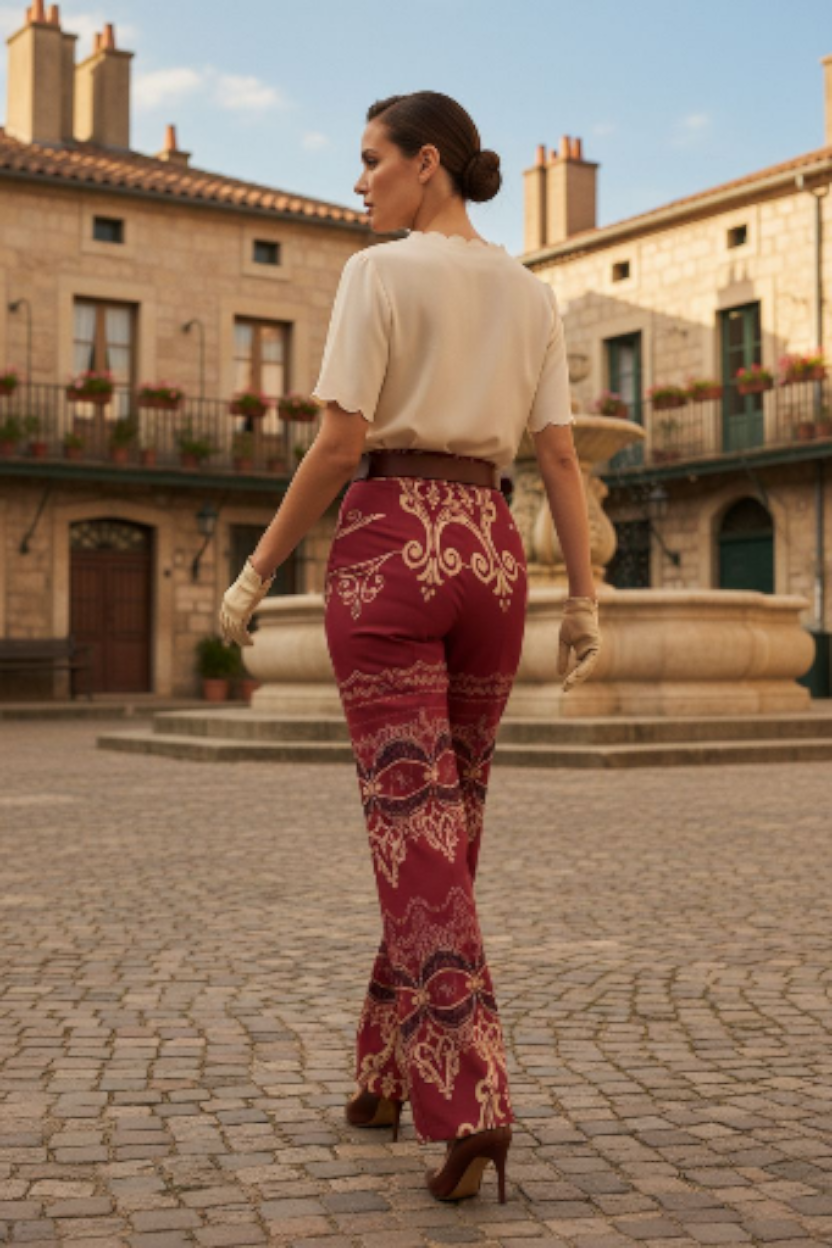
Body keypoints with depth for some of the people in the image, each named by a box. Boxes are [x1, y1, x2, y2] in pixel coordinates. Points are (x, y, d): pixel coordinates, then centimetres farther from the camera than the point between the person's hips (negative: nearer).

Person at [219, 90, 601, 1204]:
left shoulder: (377, 273, -3)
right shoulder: (533, 295, 13)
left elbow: (339, 445, -10)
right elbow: (560, 457, 7)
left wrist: (256, 573, -3)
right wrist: (585, 599, 7)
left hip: (388, 546, -5)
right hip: (489, 552, 5)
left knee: (414, 827, -7)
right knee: (448, 819, 14)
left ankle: (469, 1104, -18)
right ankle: (387, 1073, 25)